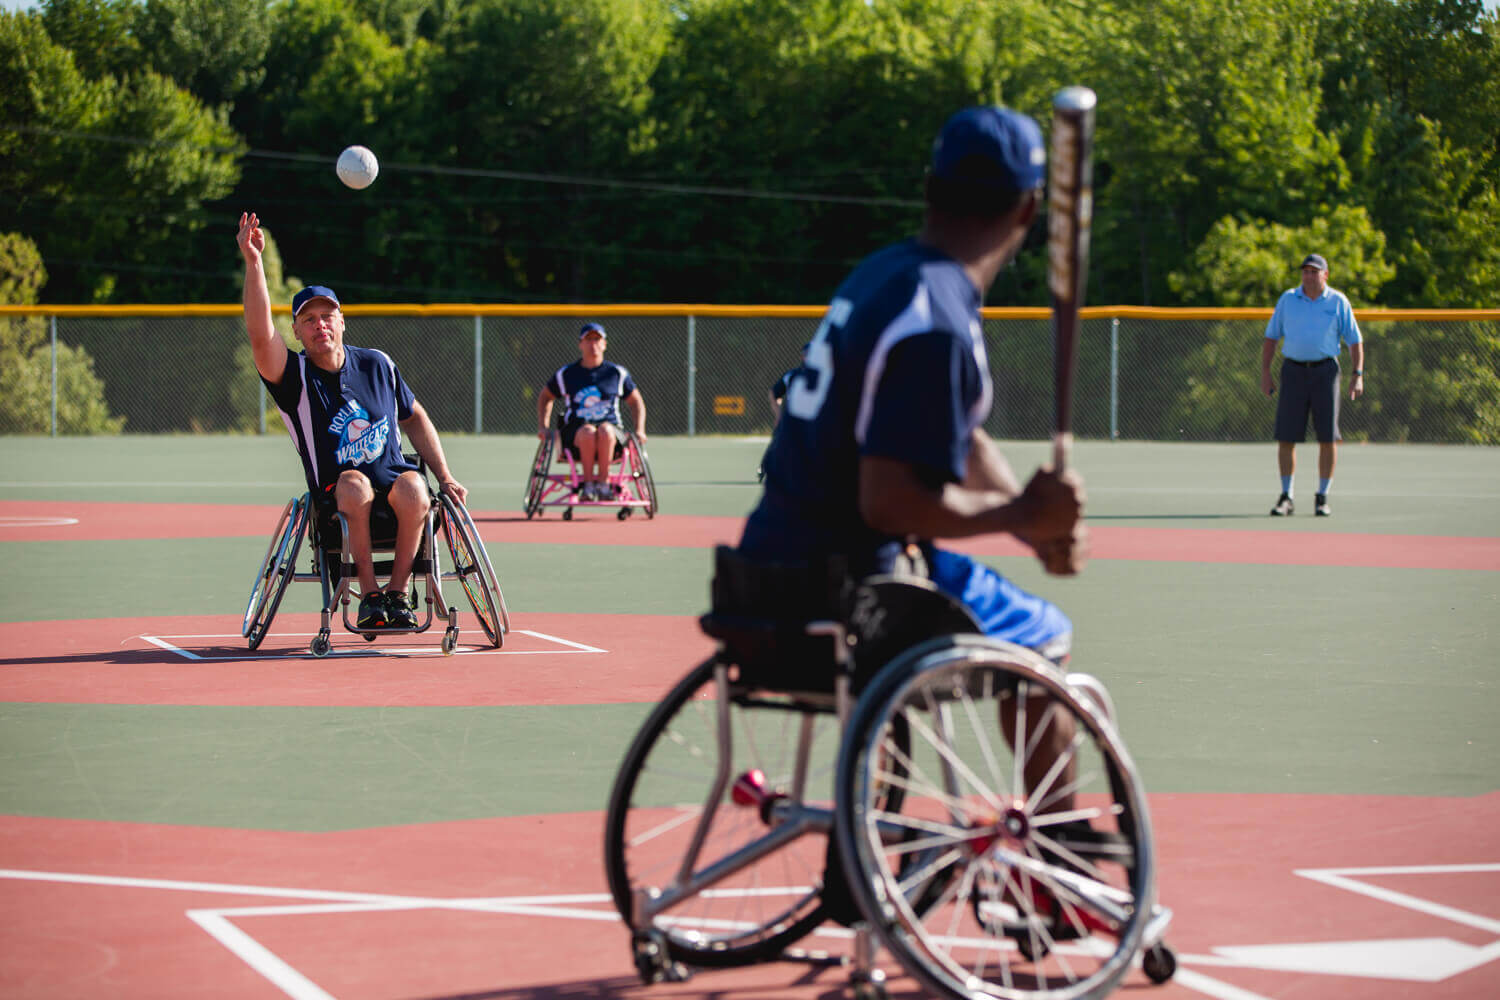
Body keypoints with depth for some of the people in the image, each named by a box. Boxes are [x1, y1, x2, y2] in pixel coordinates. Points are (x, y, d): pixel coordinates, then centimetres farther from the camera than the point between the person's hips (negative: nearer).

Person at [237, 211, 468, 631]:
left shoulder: (377, 365, 8)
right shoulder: (295, 377, -4)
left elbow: (414, 418, 20)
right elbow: (260, 334, -23)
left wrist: (444, 476, 10)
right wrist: (253, 261, -33)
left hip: (394, 475, 2)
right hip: (336, 497, -2)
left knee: (413, 489, -33)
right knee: (354, 483, -37)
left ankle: (398, 591, -20)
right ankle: (369, 593, -28)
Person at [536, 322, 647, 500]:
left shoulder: (617, 373, 12)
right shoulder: (566, 374, 12)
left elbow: (636, 401, 21)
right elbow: (545, 397, 26)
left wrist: (639, 430, 7)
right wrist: (543, 427, 14)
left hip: (611, 431, 0)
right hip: (575, 435, 0)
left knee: (605, 430, -37)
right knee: (588, 431, -37)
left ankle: (603, 482, -35)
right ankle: (588, 483, -34)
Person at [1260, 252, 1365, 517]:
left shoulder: (1338, 302, 3)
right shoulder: (1287, 299, 8)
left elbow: (1355, 341, 5)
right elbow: (1271, 337, 12)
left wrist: (1358, 375, -5)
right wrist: (1265, 373, 4)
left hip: (1325, 371, -1)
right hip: (1293, 370, 1)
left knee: (1328, 438, -3)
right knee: (1286, 438, -2)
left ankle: (1322, 498, 7)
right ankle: (1286, 498, 7)